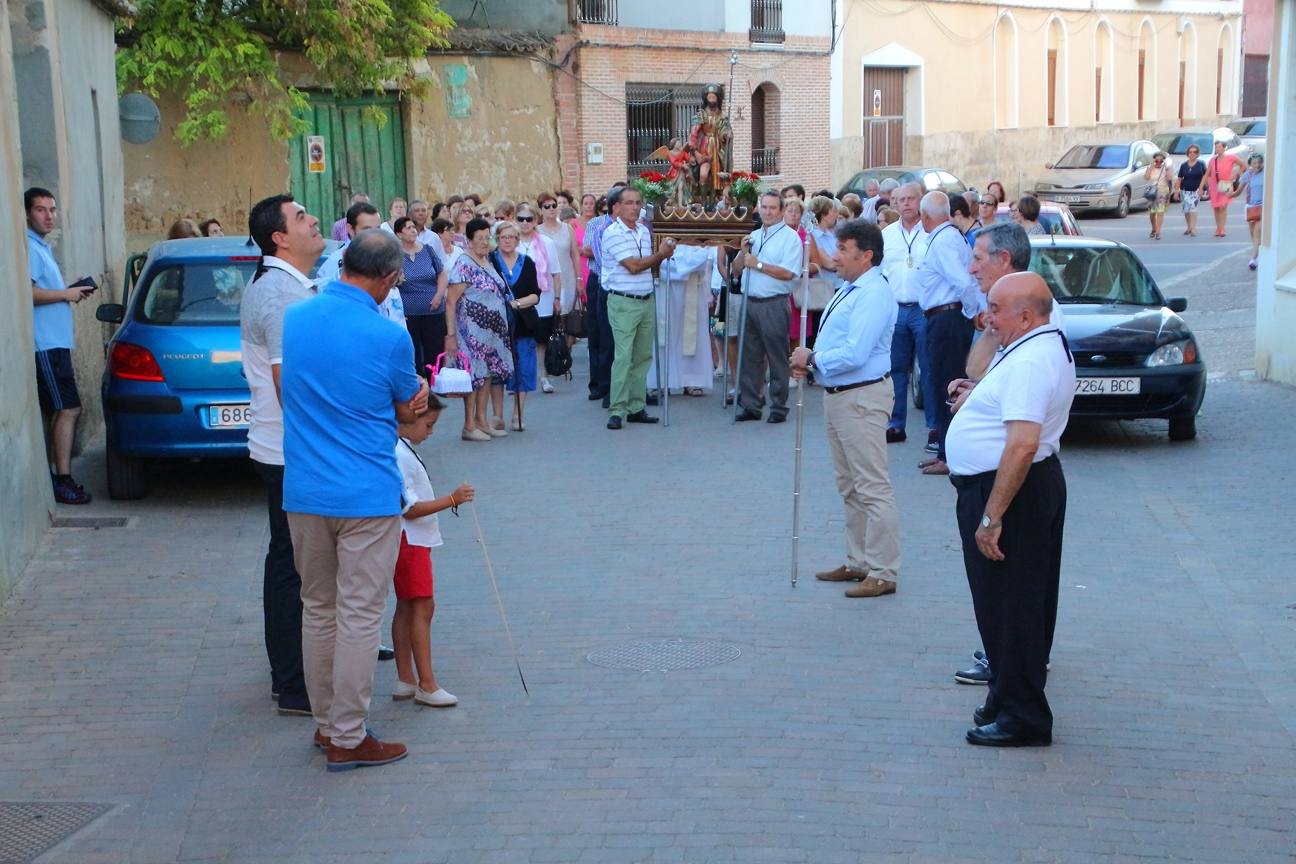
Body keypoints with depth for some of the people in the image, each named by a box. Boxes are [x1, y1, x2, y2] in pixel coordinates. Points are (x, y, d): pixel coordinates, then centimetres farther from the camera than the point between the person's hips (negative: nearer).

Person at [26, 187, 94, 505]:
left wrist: (71, 291, 12)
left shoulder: (43, 248, 19)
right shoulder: (29, 248, -13)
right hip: (45, 344, -10)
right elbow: (27, 293, -24)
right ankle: (63, 481, -11)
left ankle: (49, 478, 17)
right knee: (68, 408, -12)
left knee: (51, 413, 12)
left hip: (54, 342, 10)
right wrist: (67, 294, -14)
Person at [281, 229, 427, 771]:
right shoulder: (388, 337, -13)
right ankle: (347, 739, 6)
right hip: (367, 495, -5)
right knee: (358, 615, 1)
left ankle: (326, 722, 25)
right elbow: (409, 411, 0)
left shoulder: (294, 318, 3)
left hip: (303, 492, 5)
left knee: (317, 609, 16)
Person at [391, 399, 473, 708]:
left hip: (413, 540, 10)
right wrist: (452, 500, -24)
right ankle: (427, 685, -8)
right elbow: (409, 508, -23)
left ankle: (405, 680, 16)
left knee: (406, 608, 11)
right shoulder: (398, 456, -21)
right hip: (409, 540, -10)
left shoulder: (403, 450, 12)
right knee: (423, 607, -9)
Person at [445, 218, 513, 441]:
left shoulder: (487, 262, 12)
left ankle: (482, 421, 18)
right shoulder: (464, 264, -11)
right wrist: (450, 335, -18)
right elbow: (451, 302, -14)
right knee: (475, 373, -5)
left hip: (493, 329, 8)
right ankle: (469, 426, 2)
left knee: (488, 373, 9)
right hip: (472, 329, -8)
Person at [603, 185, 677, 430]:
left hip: (647, 300, 8)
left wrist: (663, 255, -2)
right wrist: (660, 254, -5)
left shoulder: (644, 231, 14)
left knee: (643, 357, 8)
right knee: (623, 357, -10)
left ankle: (636, 407, 14)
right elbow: (633, 266, -15)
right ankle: (616, 410, -8)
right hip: (623, 302, -7)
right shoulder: (613, 233, -10)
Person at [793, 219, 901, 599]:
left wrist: (813, 359, -14)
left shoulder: (873, 295, -19)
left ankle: (882, 574, -1)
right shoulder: (849, 290, 14)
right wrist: (810, 360, 1)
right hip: (838, 396, 11)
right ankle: (858, 563, 31)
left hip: (862, 398, -11)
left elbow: (854, 354, -27)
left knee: (872, 488, -6)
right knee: (849, 486, 19)